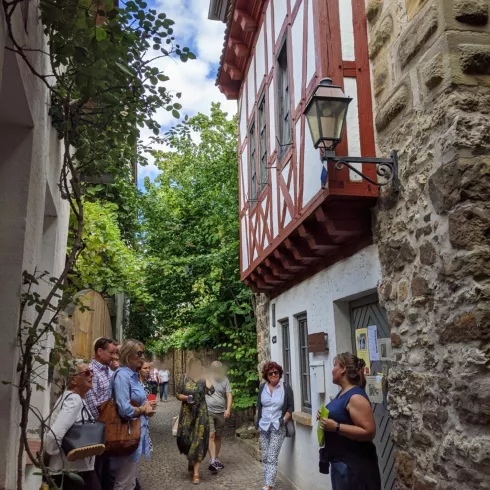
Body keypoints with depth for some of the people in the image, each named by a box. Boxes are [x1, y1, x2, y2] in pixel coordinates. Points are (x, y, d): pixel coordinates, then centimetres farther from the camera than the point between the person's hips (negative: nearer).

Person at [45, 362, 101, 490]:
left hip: (78, 468, 9)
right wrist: (49, 454, -17)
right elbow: (55, 435, -31)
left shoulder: (73, 398, 10)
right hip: (74, 471, -9)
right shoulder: (74, 400, -21)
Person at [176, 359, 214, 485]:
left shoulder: (204, 380, -1)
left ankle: (196, 472, 5)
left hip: (201, 414, 0)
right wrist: (185, 398, -16)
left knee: (199, 440, -2)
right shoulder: (185, 379, -1)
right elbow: (177, 394, 3)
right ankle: (190, 459, 35)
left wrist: (204, 377, -15)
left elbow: (211, 391, -16)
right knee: (185, 437, 1)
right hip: (187, 413, 1)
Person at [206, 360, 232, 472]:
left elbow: (229, 395, 0)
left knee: (218, 436, 12)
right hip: (208, 411, -3)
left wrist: (228, 409, -13)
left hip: (221, 412, 3)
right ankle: (213, 460, -14)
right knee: (211, 435, -13)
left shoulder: (224, 380, 3)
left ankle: (216, 458, 26)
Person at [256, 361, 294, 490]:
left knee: (272, 458, -9)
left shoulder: (286, 388, -7)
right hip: (263, 426, 4)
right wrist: (257, 423, 9)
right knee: (265, 457, 11)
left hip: (278, 428, -4)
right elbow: (258, 406, 12)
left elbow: (291, 407, -2)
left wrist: (284, 420, -13)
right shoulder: (262, 388, 3)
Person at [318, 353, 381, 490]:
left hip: (353, 463, -9)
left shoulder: (356, 397, -22)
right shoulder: (342, 393, 9)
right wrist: (325, 417, 4)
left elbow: (369, 432, -27)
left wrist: (336, 427, -28)